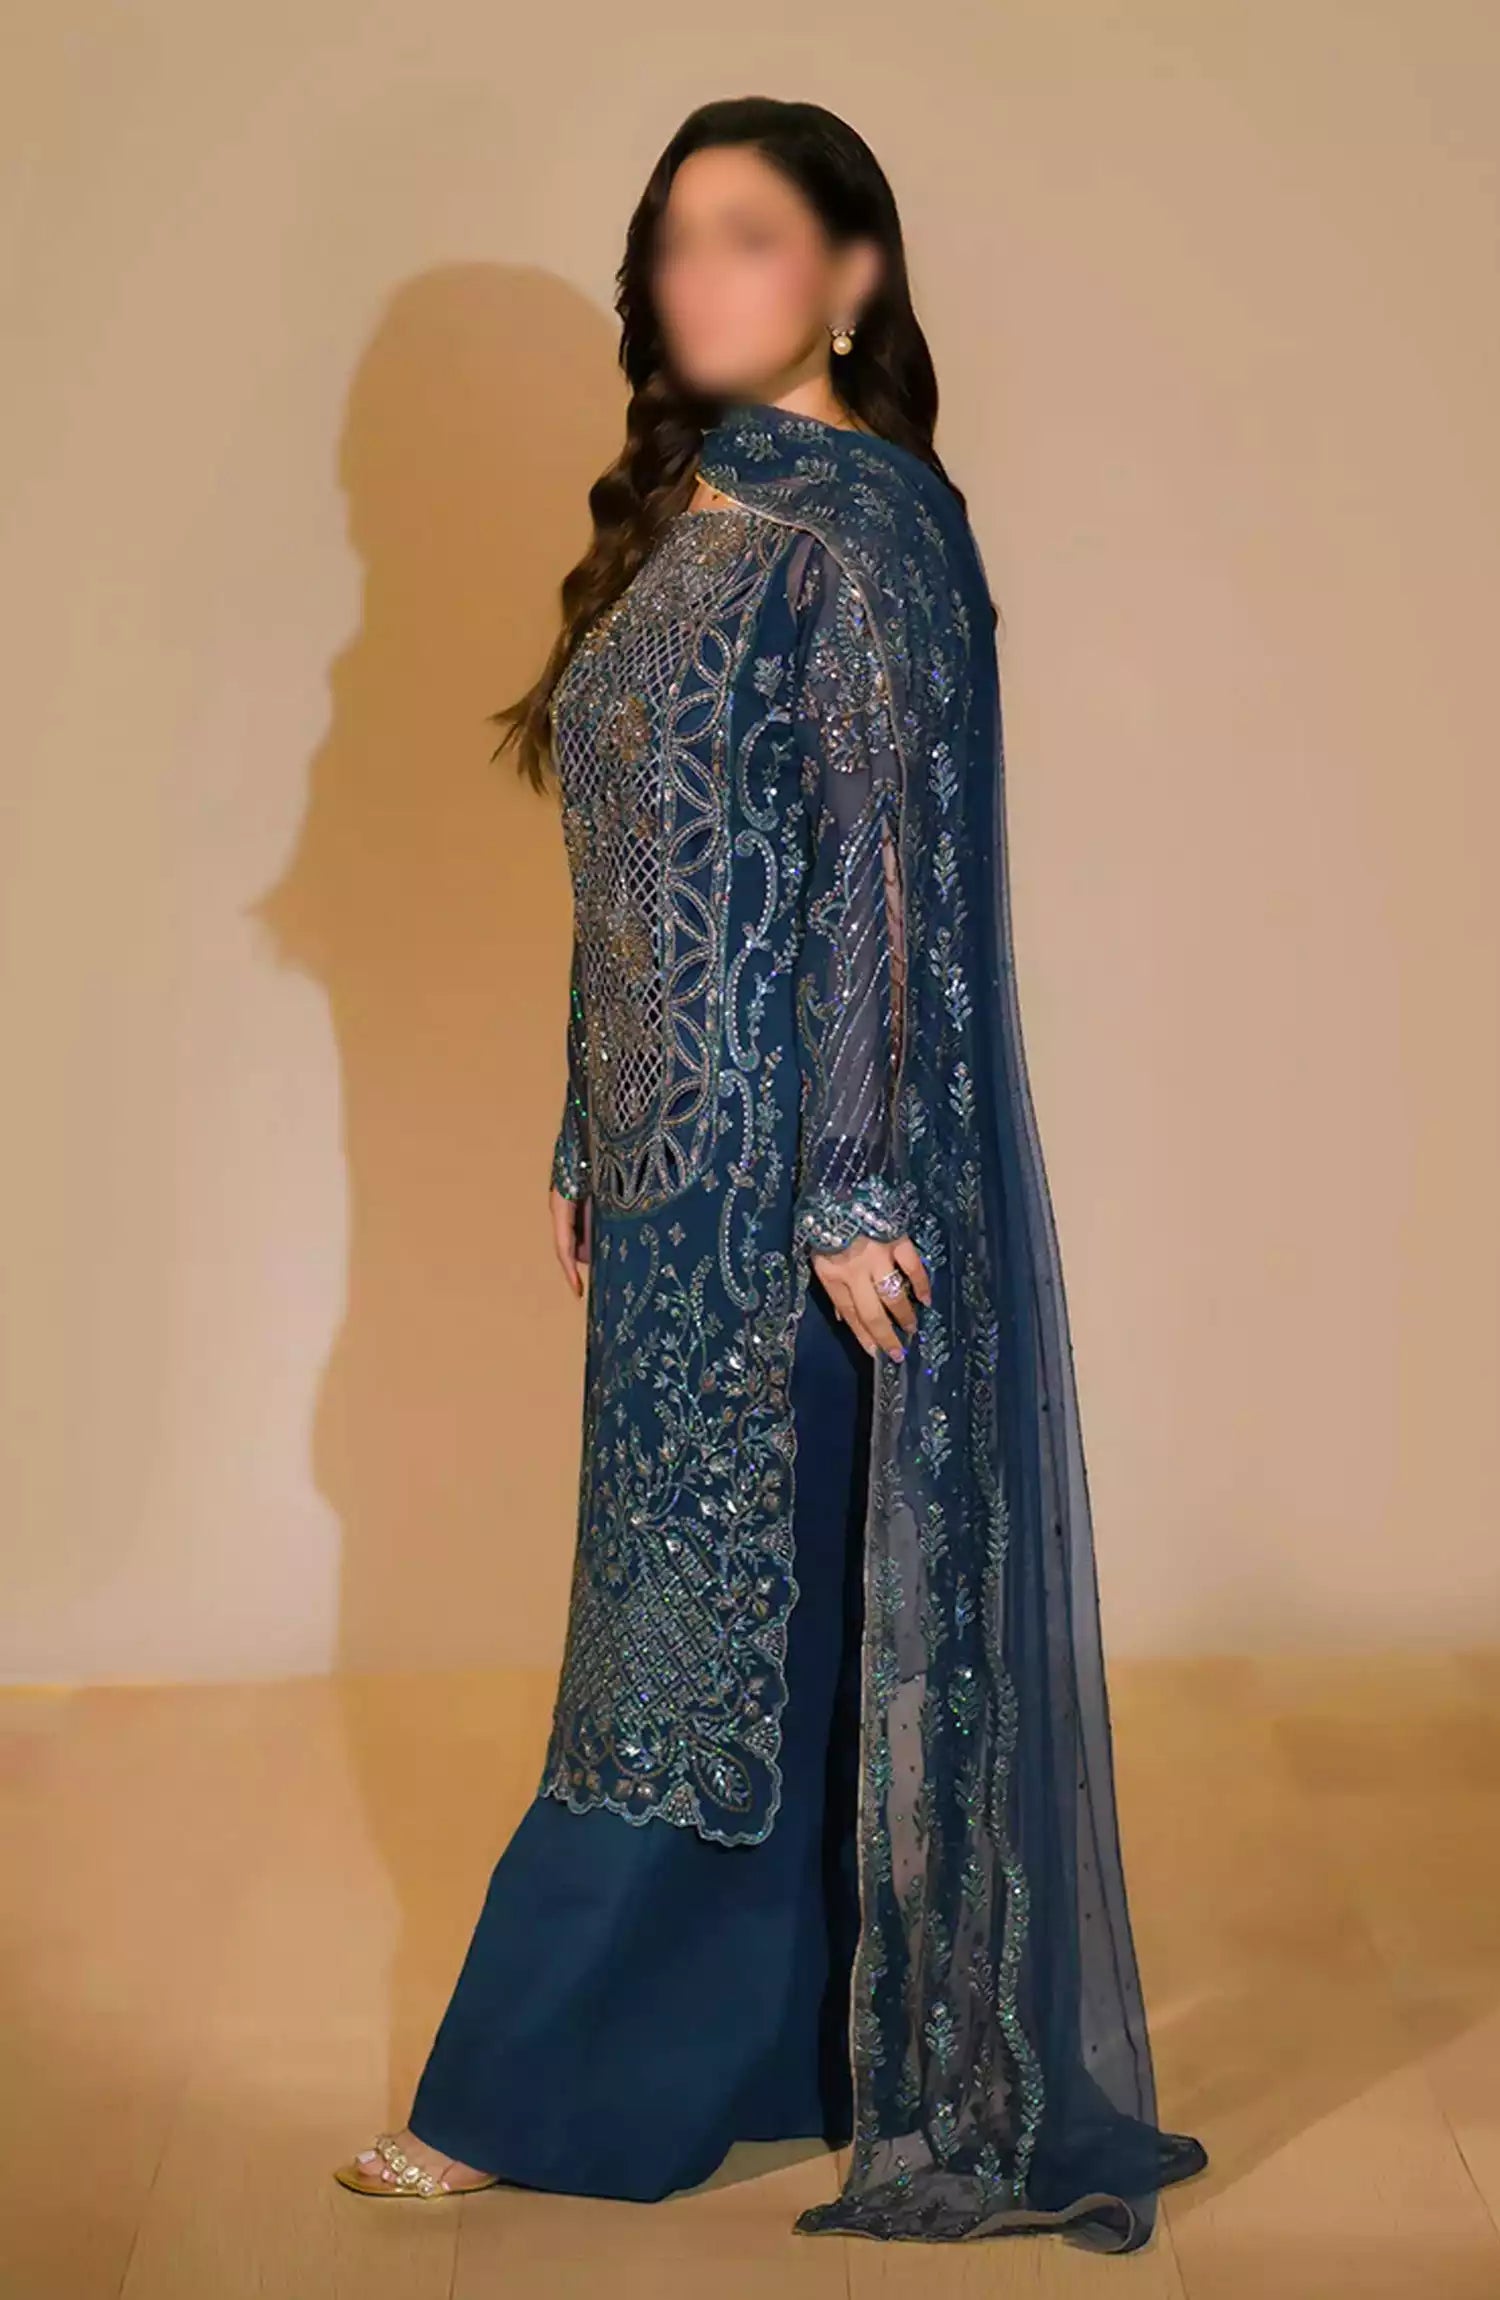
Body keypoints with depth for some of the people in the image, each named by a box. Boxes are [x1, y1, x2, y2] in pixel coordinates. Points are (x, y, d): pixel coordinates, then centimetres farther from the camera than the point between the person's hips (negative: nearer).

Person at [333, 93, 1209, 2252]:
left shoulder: (864, 529, -12)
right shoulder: (683, 517, 13)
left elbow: (892, 875, -17)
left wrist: (858, 1193, -19)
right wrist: (593, 1152, 15)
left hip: (805, 1159, -9)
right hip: (678, 1158, 9)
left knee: (726, 1614, 2)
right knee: (750, 1608, 14)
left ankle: (539, 2099, 12)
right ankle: (772, 2050, 28)